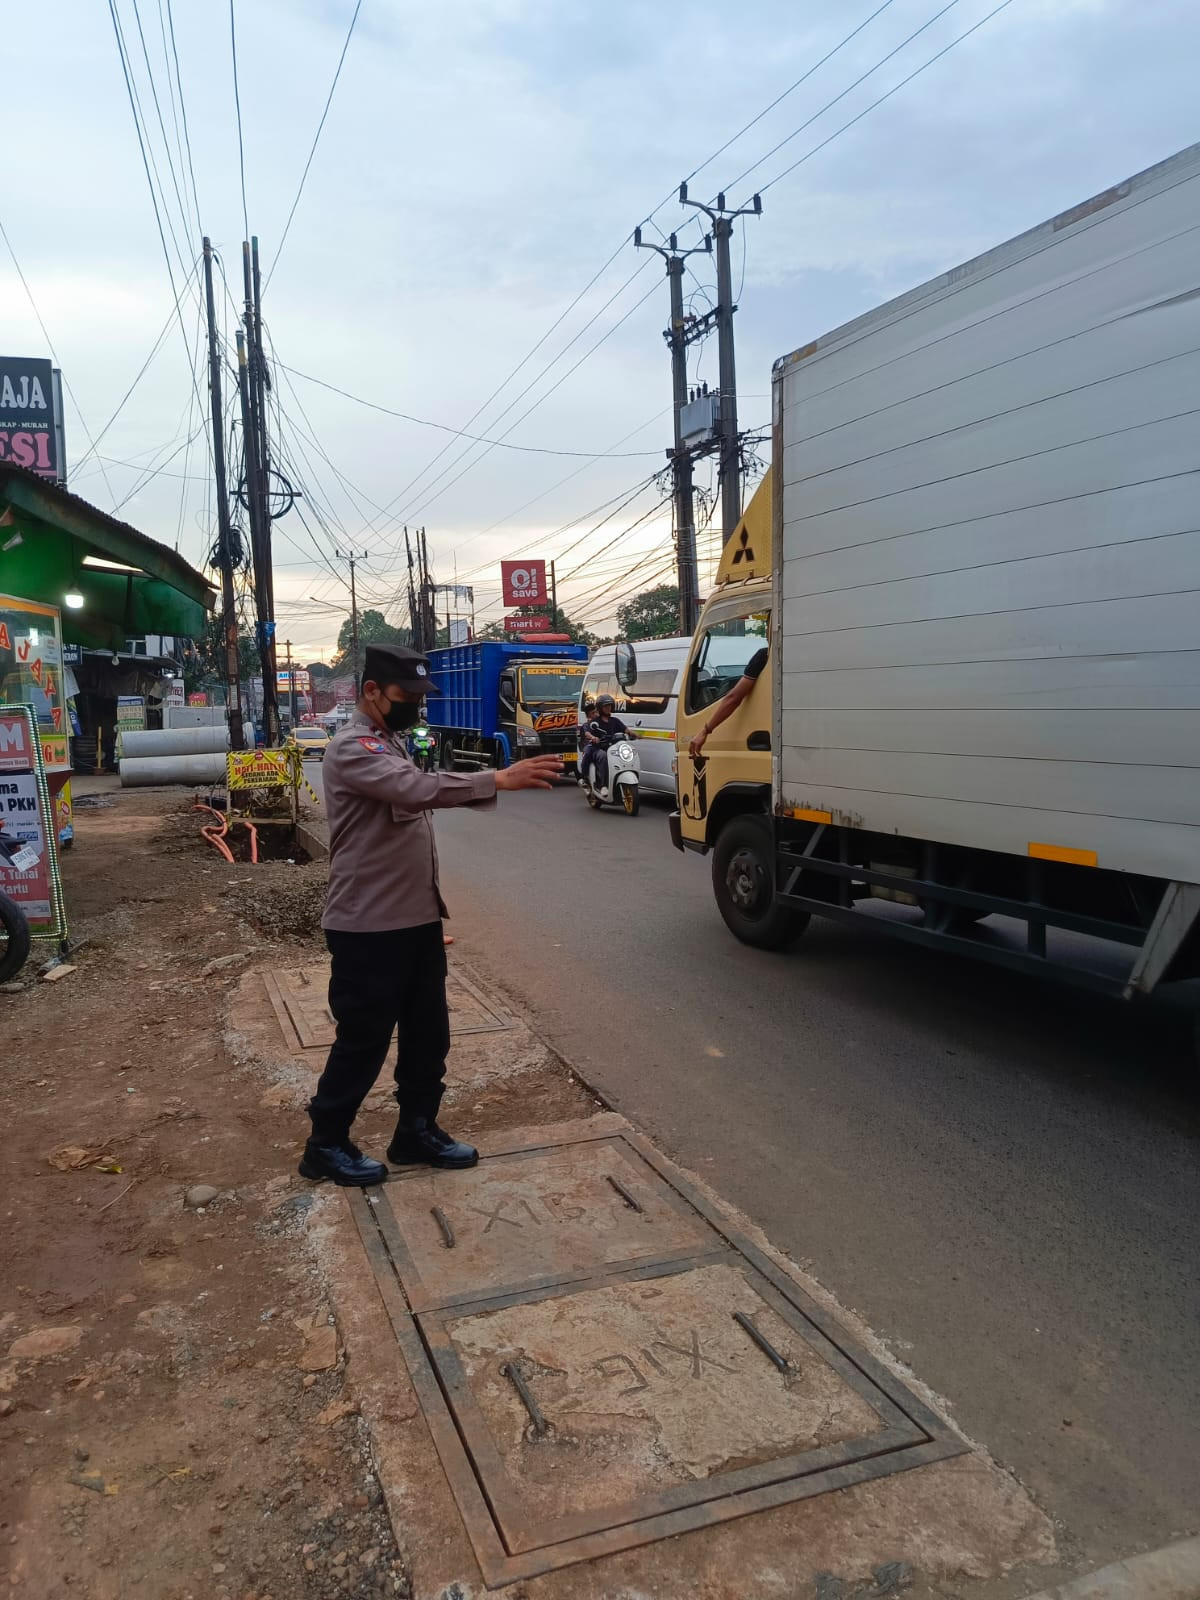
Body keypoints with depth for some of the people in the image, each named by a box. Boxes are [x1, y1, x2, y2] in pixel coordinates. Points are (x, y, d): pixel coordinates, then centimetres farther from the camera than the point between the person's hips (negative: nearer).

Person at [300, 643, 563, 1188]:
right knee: (364, 1039, 3)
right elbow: (418, 788, -35)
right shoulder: (353, 749, -18)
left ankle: (417, 1131, 30)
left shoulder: (391, 742, 14)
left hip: (417, 918, 9)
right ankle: (326, 1145, 21)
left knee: (428, 1032, 15)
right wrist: (498, 779, -40)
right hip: (368, 927, -9)